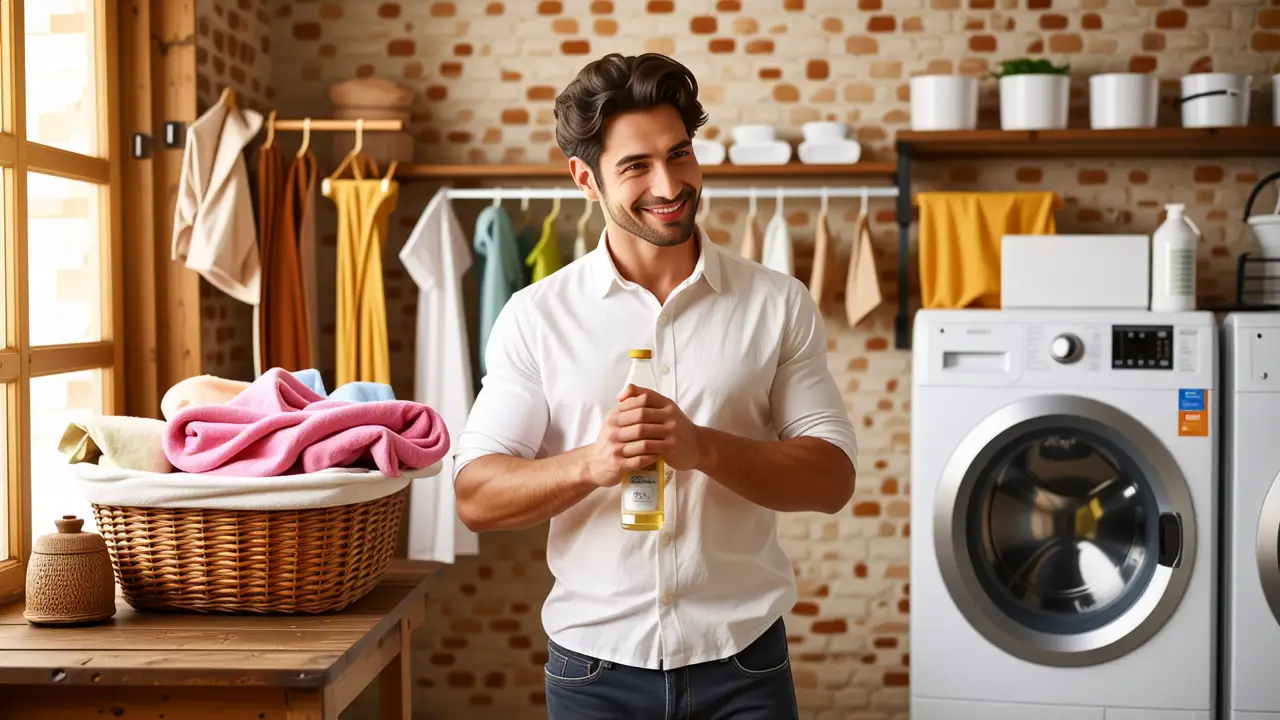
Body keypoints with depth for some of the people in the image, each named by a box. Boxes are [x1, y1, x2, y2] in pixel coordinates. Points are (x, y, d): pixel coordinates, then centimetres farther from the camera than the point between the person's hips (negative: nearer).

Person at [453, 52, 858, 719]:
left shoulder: (778, 304, 0)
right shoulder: (535, 315, -1)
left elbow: (832, 478, -3)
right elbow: (476, 497, -4)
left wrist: (703, 447, -19)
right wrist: (592, 463, -22)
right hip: (596, 664, 0)